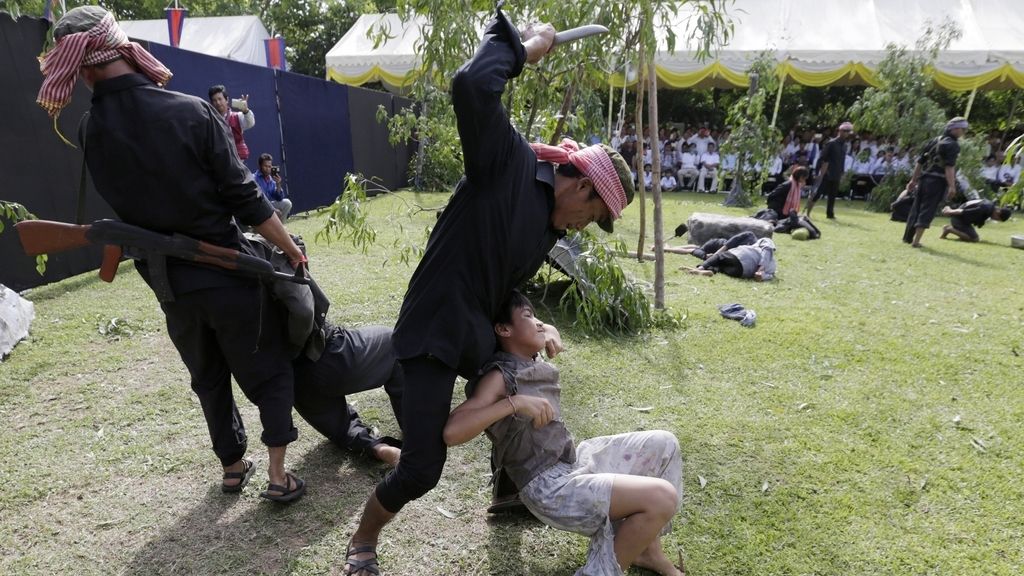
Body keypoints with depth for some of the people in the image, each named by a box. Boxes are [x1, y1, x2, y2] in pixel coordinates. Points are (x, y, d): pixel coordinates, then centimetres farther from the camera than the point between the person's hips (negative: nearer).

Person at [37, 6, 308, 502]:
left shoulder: (92, 136, -2)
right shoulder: (190, 111, -14)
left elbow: (129, 209, 3)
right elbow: (244, 197, -14)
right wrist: (290, 248, -3)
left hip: (172, 288, 4)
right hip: (228, 275, -3)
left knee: (209, 379, 23)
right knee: (268, 372, 12)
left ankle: (232, 466, 36)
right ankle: (278, 475, 10)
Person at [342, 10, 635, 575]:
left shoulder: (548, 225, 10)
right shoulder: (509, 161, -15)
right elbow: (472, 87, -32)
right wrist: (524, 46, -17)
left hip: (480, 333, 9)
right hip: (435, 330, -9)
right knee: (421, 469, -5)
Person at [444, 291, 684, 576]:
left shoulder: (534, 365, 7)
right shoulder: (499, 377, -18)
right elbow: (452, 432, -31)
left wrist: (547, 332, 10)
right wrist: (515, 402, -32)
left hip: (575, 459, 10)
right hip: (548, 488, -9)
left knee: (664, 444, 12)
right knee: (662, 498, -21)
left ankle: (647, 550, 19)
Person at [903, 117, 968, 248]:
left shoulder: (933, 141, 15)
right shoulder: (952, 145, -8)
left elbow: (920, 162, 17)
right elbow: (949, 167, -18)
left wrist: (913, 180, 21)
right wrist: (952, 186, -22)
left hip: (924, 179, 7)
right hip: (937, 182, -7)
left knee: (916, 208, 13)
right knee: (927, 211, -4)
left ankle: (908, 237, 22)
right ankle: (916, 241, -7)